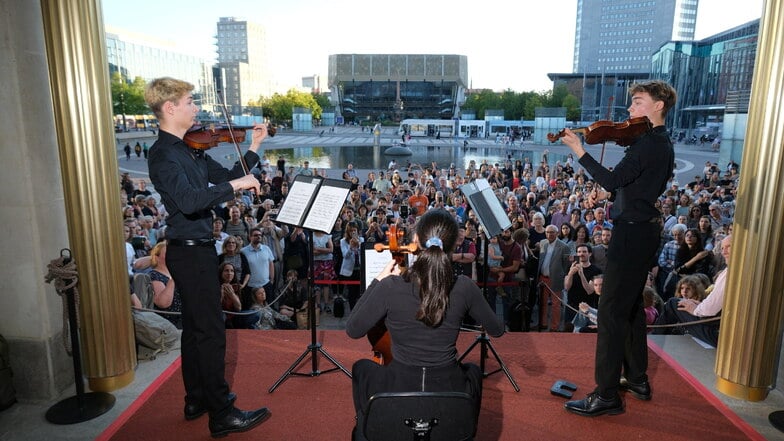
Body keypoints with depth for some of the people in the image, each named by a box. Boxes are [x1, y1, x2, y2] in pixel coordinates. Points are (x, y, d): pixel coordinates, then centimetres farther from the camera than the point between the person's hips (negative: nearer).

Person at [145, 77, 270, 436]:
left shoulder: (189, 149, 11)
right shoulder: (163, 154, -17)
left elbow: (226, 177, 14)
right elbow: (188, 200, -33)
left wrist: (254, 147, 7)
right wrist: (234, 185, -33)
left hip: (196, 249, 10)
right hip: (190, 250, -10)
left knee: (195, 328, 17)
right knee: (211, 332, -4)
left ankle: (197, 400, 32)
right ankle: (221, 414, 7)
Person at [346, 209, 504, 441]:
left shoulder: (390, 286, -20)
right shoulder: (464, 287, -14)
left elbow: (353, 330, -6)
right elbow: (496, 330, 2)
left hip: (398, 391, -1)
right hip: (451, 395, 2)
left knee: (362, 368, 32)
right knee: (472, 370, 37)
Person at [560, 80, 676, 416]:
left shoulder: (648, 143, -17)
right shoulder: (662, 144, 15)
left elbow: (612, 179, -25)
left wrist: (578, 150, -22)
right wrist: (606, 193, 4)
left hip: (632, 233, -11)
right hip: (645, 228, 11)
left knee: (612, 310, -8)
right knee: (631, 305, 19)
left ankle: (607, 395, -1)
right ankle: (637, 379, 31)